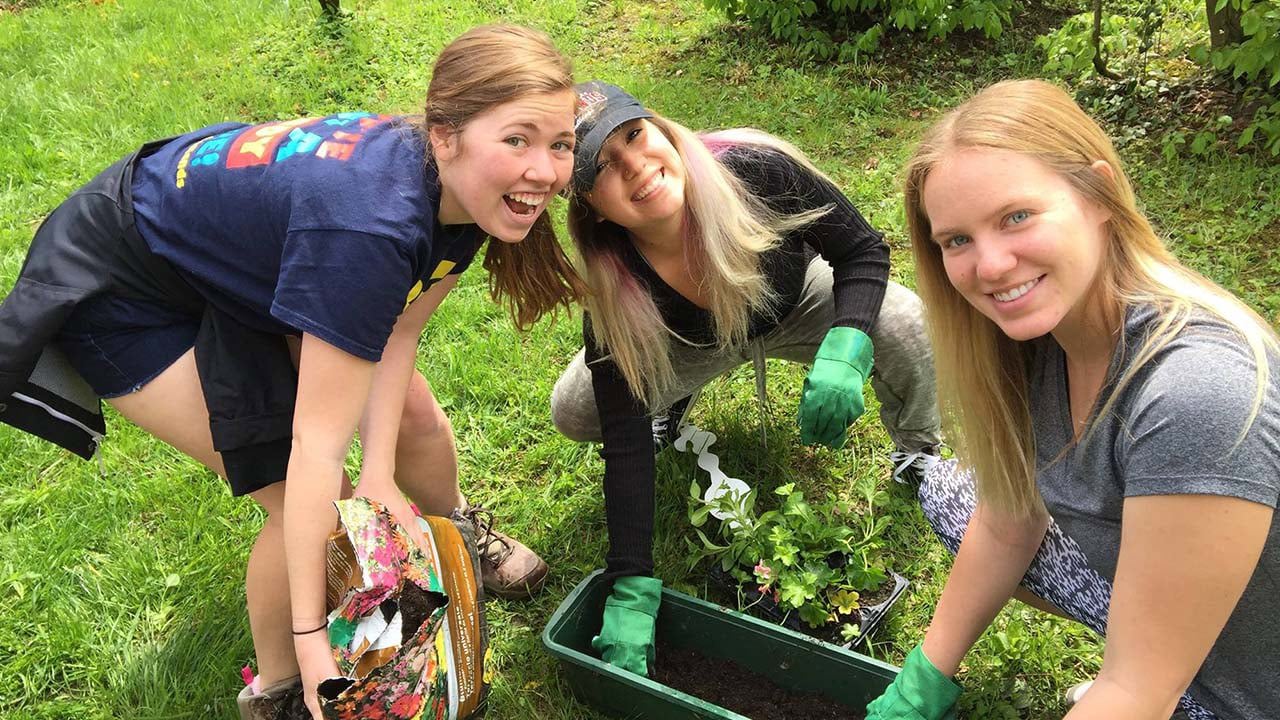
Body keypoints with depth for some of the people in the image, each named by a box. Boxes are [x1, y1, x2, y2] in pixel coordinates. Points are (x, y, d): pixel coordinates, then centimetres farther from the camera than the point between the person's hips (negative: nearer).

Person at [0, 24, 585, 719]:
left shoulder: (462, 190, -18)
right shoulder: (369, 222, -42)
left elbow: (398, 331, -11)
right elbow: (318, 447, -38)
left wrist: (378, 473, -22)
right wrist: (313, 641, -32)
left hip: (248, 262, 7)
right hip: (125, 289, -7)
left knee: (415, 421, 7)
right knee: (308, 503, -10)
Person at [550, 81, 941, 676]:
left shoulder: (755, 170, -37)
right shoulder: (613, 291, -34)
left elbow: (864, 249, -22)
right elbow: (626, 445, -31)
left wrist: (844, 351, -42)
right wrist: (631, 593, -35)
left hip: (802, 306, 0)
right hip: (695, 345, 1)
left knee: (908, 326, -30)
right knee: (573, 412, -16)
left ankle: (919, 455, 4)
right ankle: (670, 392, 19)